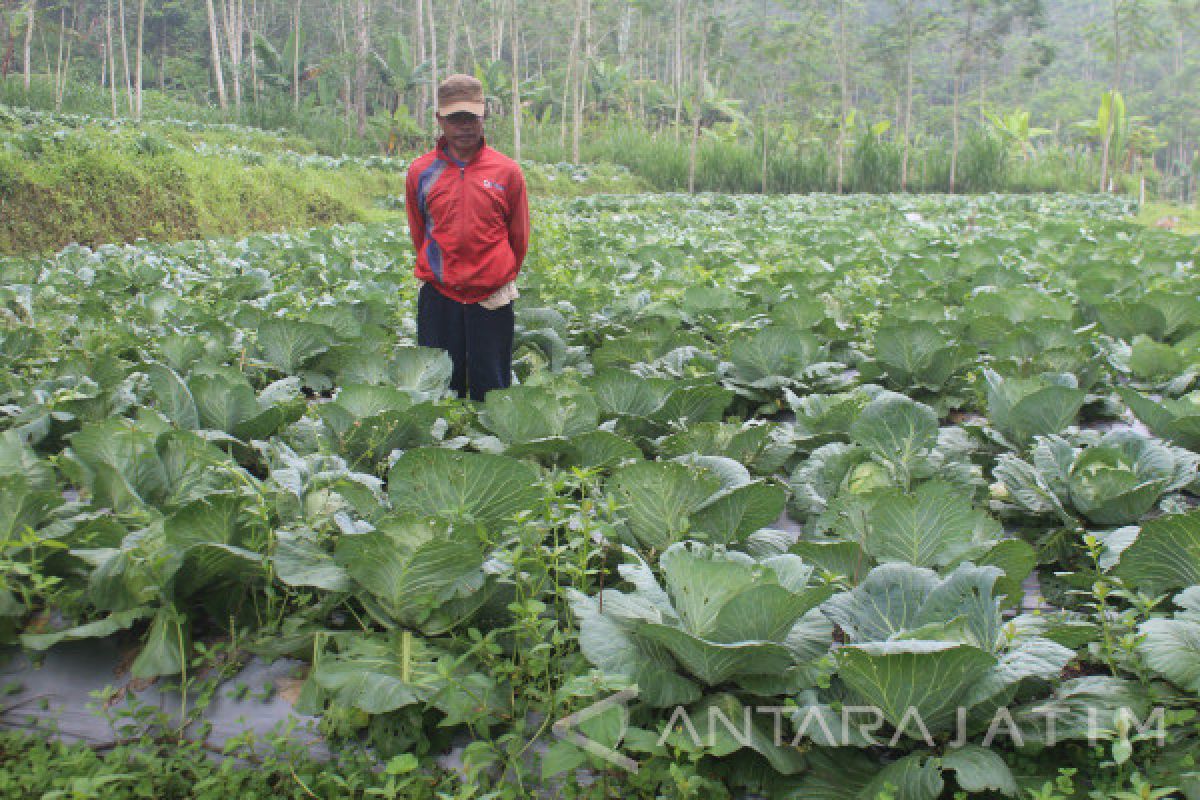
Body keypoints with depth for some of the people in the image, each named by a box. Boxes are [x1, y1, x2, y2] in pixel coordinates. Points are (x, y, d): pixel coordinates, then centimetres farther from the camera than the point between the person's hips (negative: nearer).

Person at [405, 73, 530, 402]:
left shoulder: (506, 171, -1)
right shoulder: (421, 172, 2)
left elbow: (519, 237, 9)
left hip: (491, 298, -1)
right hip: (438, 297, 1)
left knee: (490, 390, 6)